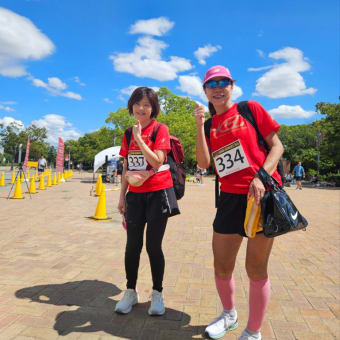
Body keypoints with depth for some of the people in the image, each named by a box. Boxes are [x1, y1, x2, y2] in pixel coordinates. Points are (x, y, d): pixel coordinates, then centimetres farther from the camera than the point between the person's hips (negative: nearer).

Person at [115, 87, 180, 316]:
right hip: (135, 195, 5)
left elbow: (157, 162, -16)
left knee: (153, 245, 3)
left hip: (158, 193, -4)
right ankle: (131, 292, 28)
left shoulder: (160, 129, -5)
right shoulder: (128, 134, 11)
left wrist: (139, 138, -16)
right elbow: (126, 168, 13)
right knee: (133, 245, 10)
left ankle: (157, 294, 23)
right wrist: (122, 196, 11)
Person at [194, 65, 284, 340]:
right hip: (230, 198, 4)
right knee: (222, 266, 10)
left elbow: (277, 146, 0)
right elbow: (204, 163, -2)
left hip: (263, 193, -3)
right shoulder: (209, 125, 12)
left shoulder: (250, 108, 3)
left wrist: (260, 177, -15)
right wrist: (200, 125, -6)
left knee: (256, 269, 3)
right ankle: (229, 315, 40)